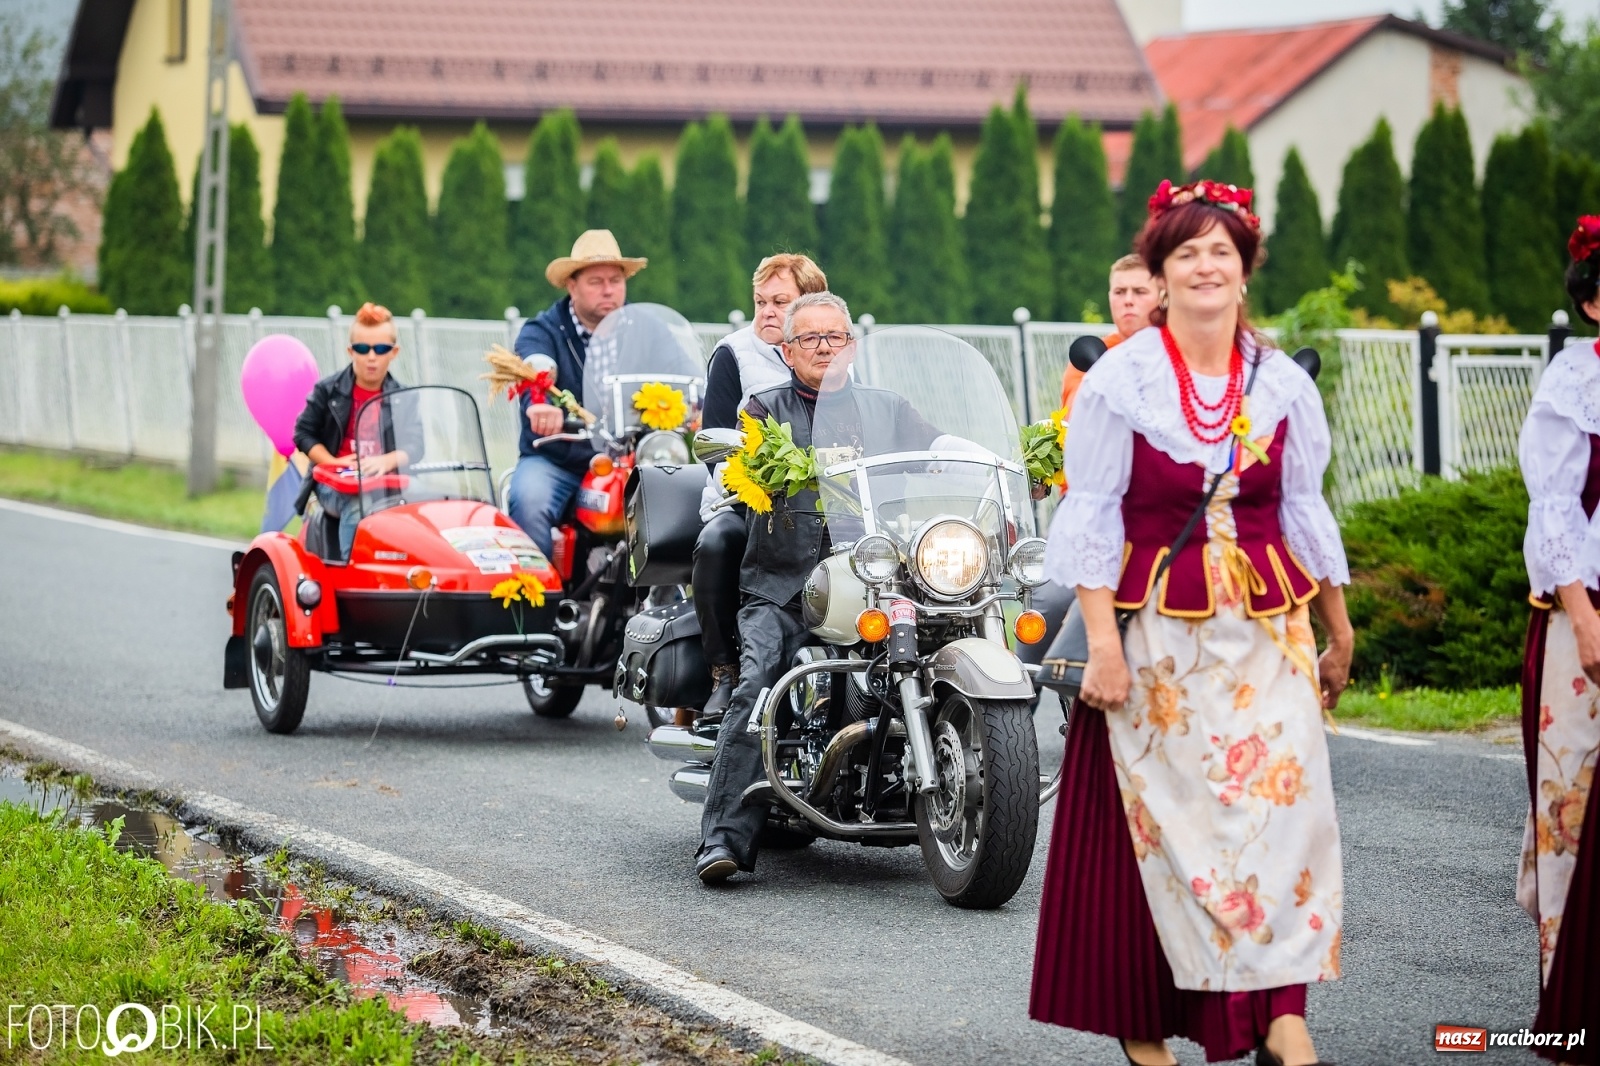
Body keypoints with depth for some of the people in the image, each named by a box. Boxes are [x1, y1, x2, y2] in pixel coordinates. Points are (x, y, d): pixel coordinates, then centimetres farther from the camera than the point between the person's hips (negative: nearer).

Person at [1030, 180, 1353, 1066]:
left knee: (1280, 801, -9)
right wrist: (1102, 641, -11)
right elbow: (1090, 516, -5)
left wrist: (1339, 630, 17)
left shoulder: (1284, 385, 7)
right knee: (1150, 819, 1)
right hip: (1155, 628, -2)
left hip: (1266, 627, 3)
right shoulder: (1119, 381, -4)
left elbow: (1304, 511, 15)